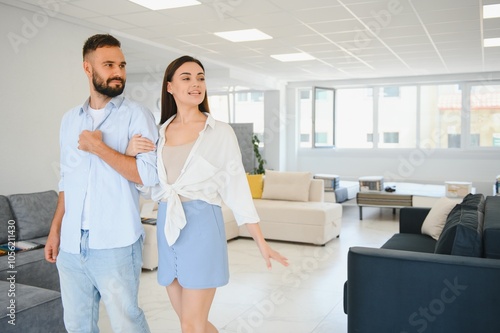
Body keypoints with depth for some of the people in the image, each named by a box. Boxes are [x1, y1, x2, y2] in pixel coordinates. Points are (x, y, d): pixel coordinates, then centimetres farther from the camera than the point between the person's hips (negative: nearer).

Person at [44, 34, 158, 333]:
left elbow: (150, 174, -17)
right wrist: (55, 229, 13)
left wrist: (99, 147, -14)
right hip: (71, 244, 6)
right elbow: (67, 180, 17)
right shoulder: (70, 120, 12)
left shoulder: (137, 115, -6)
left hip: (116, 245, -5)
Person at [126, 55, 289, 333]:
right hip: (167, 227, 5)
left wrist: (262, 243, -5)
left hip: (201, 226, -5)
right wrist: (130, 153, -5)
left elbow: (237, 189, -3)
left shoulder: (221, 132, -4)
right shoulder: (158, 132, 8)